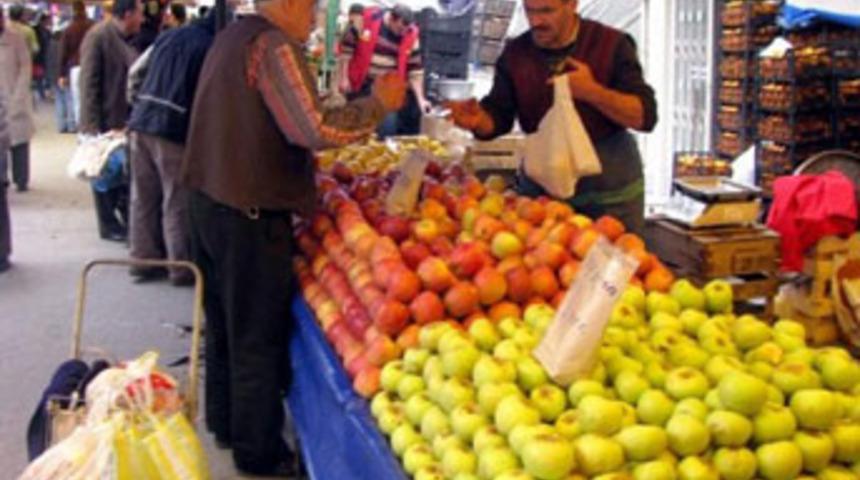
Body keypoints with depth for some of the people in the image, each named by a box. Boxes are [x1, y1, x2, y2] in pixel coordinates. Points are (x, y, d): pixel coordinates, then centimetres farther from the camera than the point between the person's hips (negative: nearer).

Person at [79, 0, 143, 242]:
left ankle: (127, 220, 26)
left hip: (125, 119, 7)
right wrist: (92, 126, -20)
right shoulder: (97, 37, -16)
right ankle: (109, 226, 18)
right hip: (104, 121, -7)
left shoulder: (126, 39, 6)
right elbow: (88, 84, -17)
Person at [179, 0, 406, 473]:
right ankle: (259, 452, 14)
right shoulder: (274, 45, -17)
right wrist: (378, 103, -14)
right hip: (250, 213, -9)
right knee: (258, 336, 2)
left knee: (224, 322, 21)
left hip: (209, 198, 9)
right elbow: (316, 129, -26)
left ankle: (223, 422, 37)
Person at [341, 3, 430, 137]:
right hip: (361, 86, -1)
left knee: (387, 129, -6)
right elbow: (347, 47, -6)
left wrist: (420, 98, -9)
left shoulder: (411, 35, -9)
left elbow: (415, 70, -4)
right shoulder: (367, 20, -15)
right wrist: (344, 77, -6)